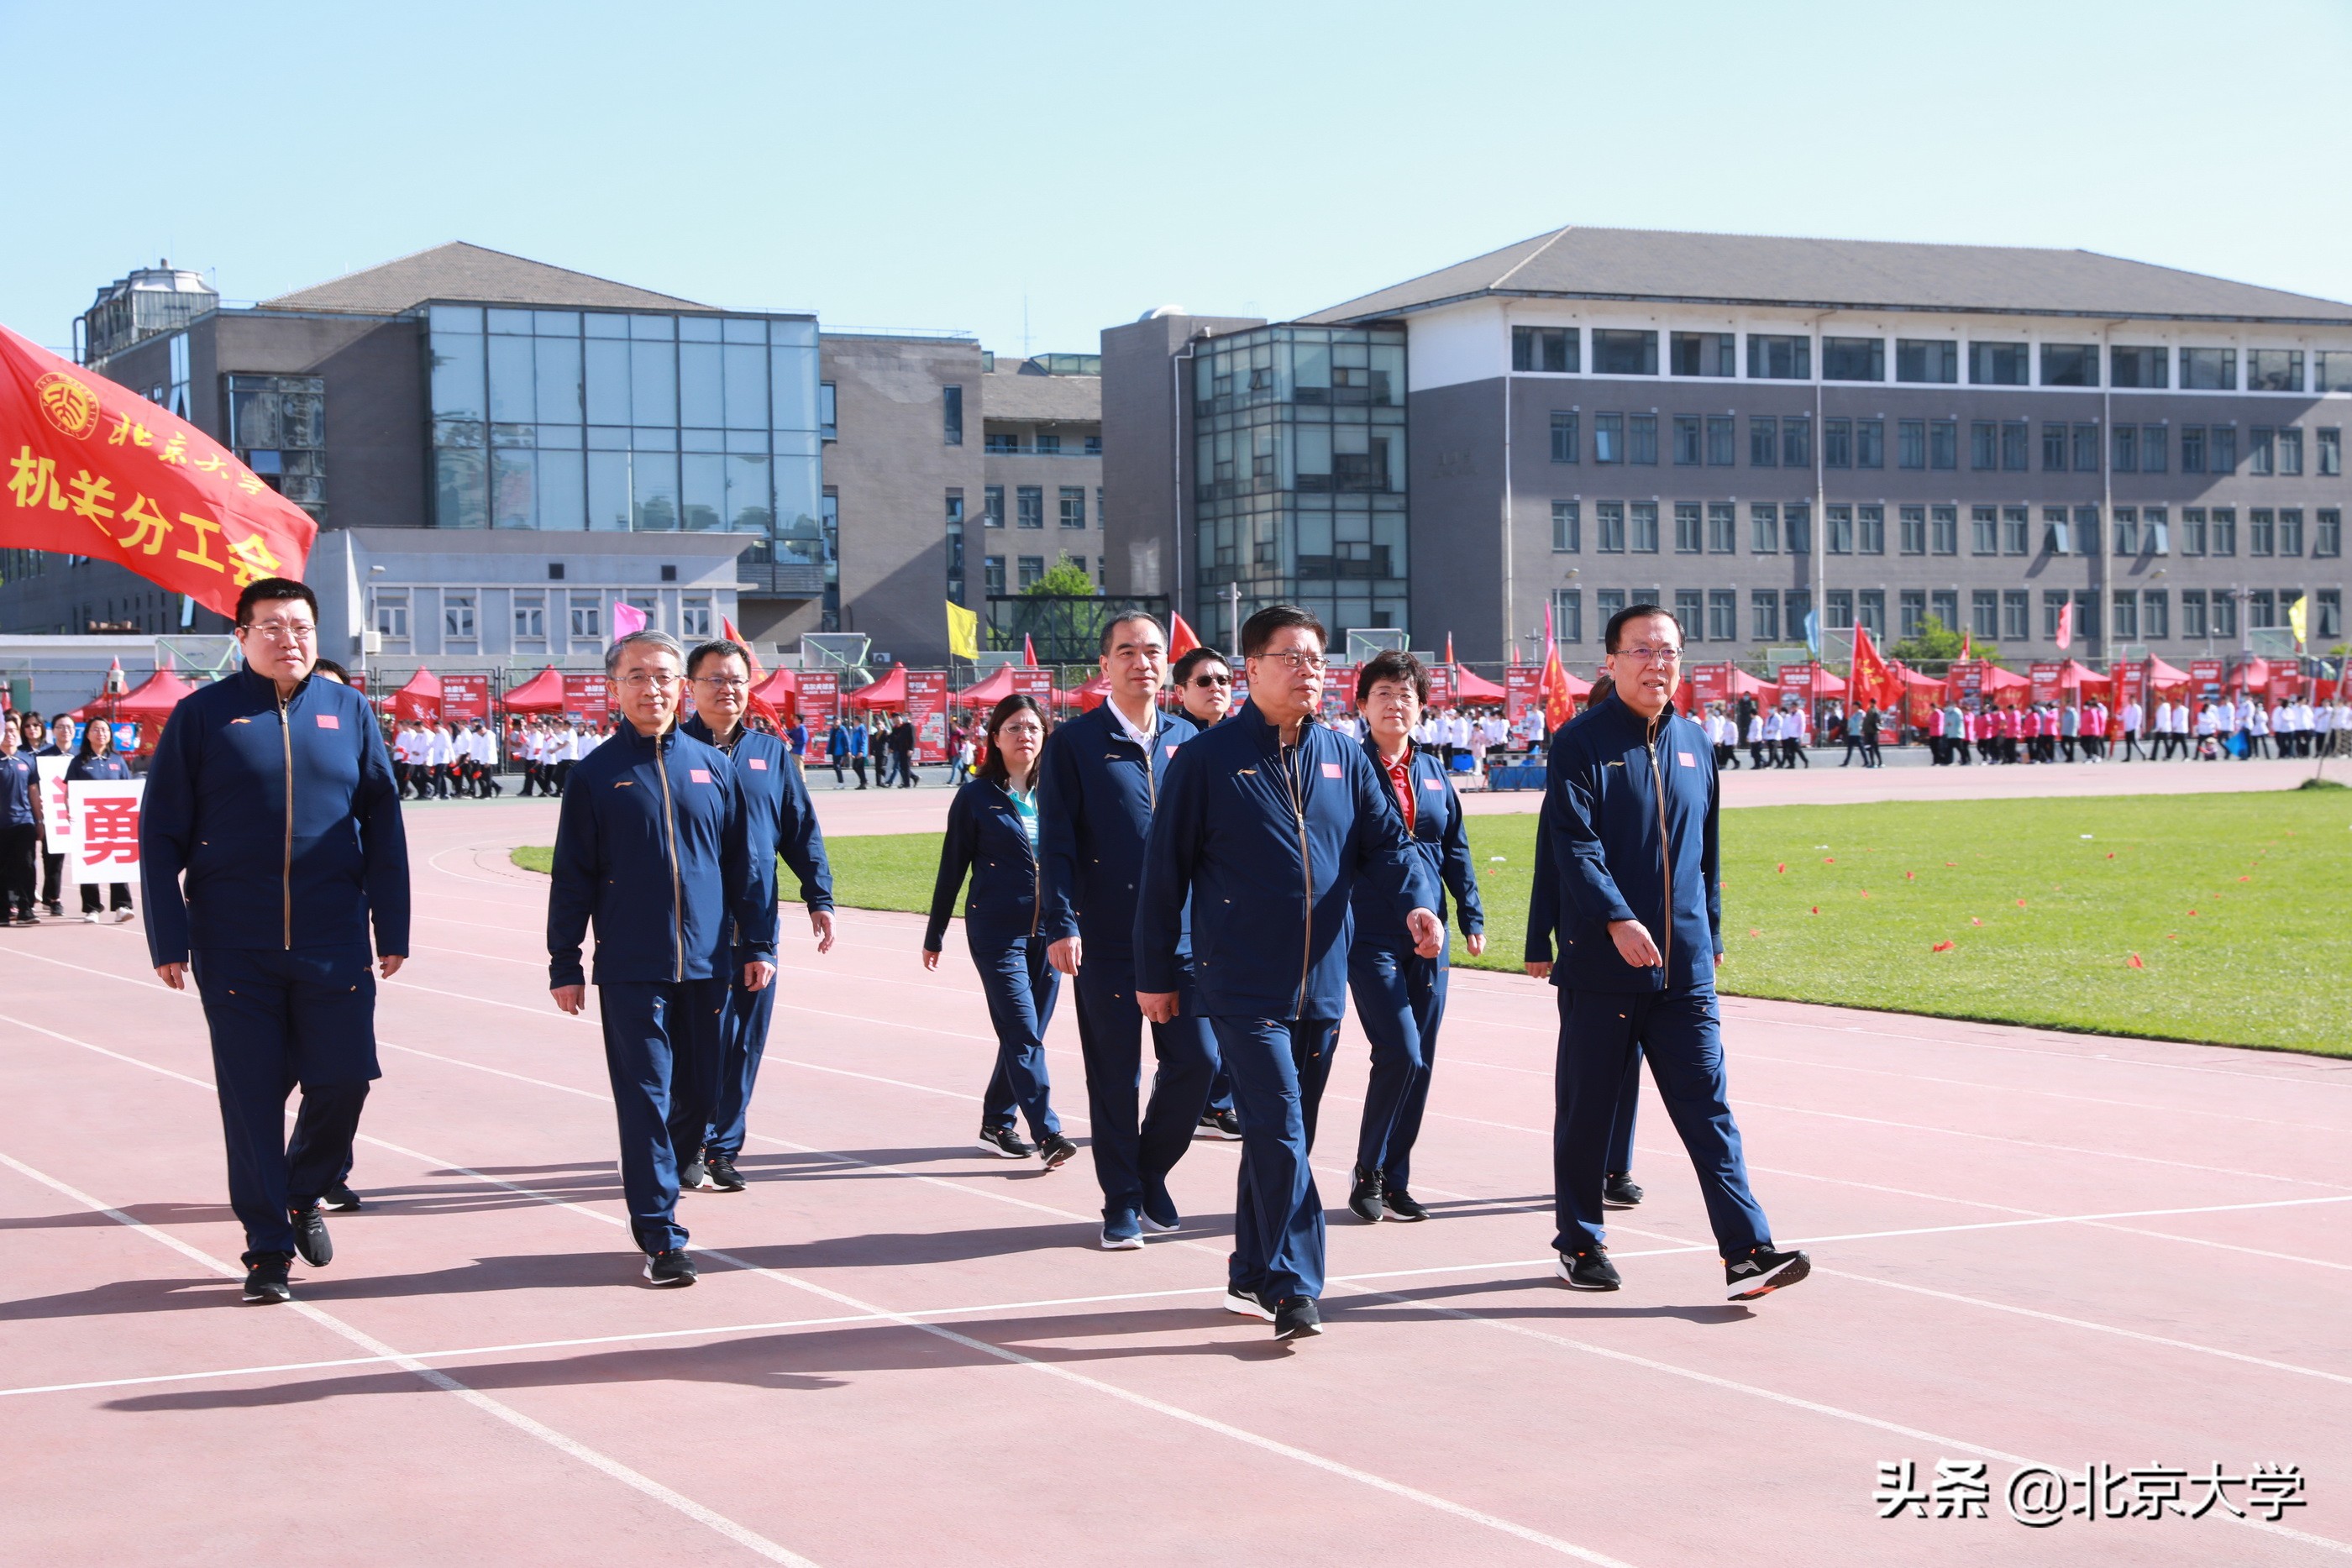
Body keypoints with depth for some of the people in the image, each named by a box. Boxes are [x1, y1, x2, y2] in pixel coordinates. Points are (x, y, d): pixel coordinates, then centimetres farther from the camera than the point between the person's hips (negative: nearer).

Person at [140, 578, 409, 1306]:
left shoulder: (349, 713, 7)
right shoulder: (203, 715, 1)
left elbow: (384, 827, 9)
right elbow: (161, 832, 1)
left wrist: (392, 929, 5)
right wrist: (168, 938, -5)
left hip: (334, 944, 1)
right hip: (234, 948, -1)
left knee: (344, 1080, -2)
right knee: (252, 1097, 2)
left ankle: (303, 1194, 26)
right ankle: (268, 1247, 13)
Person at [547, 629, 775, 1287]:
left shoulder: (713, 767, 7)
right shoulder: (596, 774, 2)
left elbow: (748, 863, 11)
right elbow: (572, 875, 3)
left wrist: (758, 943, 7)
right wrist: (564, 965, 0)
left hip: (706, 963, 3)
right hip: (630, 969, -3)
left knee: (699, 1096, 8)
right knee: (646, 1098, -4)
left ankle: (656, 1189, 30)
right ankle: (660, 1235, -2)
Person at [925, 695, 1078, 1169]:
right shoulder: (976, 798, -1)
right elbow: (951, 871, 5)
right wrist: (934, 936, 8)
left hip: (1048, 932, 4)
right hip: (996, 931, -4)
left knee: (1025, 1036, 9)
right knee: (1023, 1034, -12)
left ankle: (997, 1122, 22)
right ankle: (1047, 1134, -16)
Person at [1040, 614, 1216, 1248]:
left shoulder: (1187, 739, 10)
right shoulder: (1074, 743, -1)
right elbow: (1057, 843, -5)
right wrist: (1061, 924, -13)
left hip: (1184, 934, 3)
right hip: (1106, 939, -3)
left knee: (1197, 1059, -1)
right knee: (1114, 1075, 2)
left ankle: (1151, 1169, 22)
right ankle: (1123, 1202, 14)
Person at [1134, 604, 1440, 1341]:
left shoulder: (1344, 759, 9)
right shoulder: (1207, 760, -4)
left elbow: (1386, 840, 7)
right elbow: (1165, 870, -1)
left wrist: (1418, 903, -14)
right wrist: (1155, 974, 1)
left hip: (1321, 986, 5)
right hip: (1243, 987, -5)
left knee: (1287, 1135, 13)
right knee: (1279, 1134, -13)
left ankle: (1253, 1273, 25)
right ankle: (1291, 1287, -11)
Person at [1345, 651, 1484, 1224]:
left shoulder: (1432, 771, 11)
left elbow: (1456, 849, 17)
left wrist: (1472, 916, 10)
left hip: (1427, 937, 6)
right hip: (1369, 935, -5)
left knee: (1420, 1062, 6)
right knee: (1400, 1054, -14)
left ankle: (1395, 1181, 16)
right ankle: (1368, 1174, 4)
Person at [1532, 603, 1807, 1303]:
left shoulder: (1692, 743, 12)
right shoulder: (1581, 744, -4)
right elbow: (1573, 846, -14)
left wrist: (1711, 937, 17)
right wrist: (1617, 921, -25)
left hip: (1684, 966, 4)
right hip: (1600, 964, -4)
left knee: (1708, 1108, -1)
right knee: (1587, 1109, 6)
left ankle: (1747, 1252, -5)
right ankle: (1579, 1245, 20)